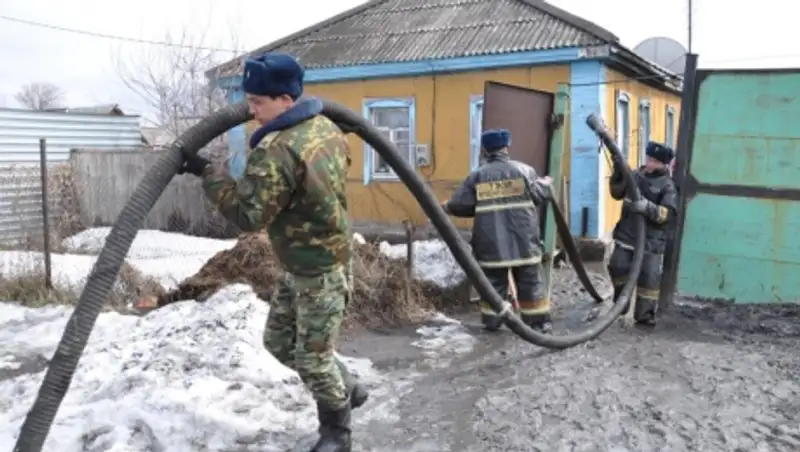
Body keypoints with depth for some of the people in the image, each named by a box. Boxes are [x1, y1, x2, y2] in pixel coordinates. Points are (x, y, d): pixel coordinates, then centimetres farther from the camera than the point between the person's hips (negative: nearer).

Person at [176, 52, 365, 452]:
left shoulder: (275, 152, -28)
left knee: (313, 356, 3)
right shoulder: (325, 127, 2)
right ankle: (347, 391, 36)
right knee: (279, 341, 19)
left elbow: (247, 214, -25)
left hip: (320, 270, -10)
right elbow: (342, 160, 21)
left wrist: (207, 172, -18)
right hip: (301, 265, 10)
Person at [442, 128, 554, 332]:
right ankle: (538, 320, 14)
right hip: (523, 240, 0)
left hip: (491, 243, 0)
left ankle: (492, 320, 12)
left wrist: (446, 207, 21)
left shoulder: (477, 176, 0)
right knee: (530, 281, 9)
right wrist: (546, 183, 28)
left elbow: (461, 205, -1)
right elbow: (539, 195, 5)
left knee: (493, 282, 10)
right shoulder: (524, 170, -1)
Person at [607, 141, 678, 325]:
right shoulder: (635, 175, 7)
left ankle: (645, 314, 7)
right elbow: (617, 193, 14)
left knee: (649, 277, -3)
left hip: (650, 241, -4)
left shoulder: (667, 186, -6)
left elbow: (666, 214, -15)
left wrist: (648, 207, -32)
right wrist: (618, 173, 0)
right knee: (618, 267, 3)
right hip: (626, 235, 4)